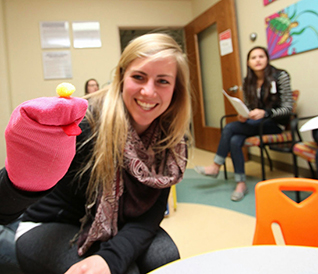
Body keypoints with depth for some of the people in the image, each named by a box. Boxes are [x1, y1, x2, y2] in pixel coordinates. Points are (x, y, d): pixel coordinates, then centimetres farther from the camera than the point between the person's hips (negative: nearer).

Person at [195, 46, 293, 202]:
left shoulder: (280, 76, -8)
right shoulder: (248, 82, 8)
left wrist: (264, 113, -28)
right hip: (256, 122, 5)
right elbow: (248, 107, 11)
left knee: (229, 128, -25)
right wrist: (243, 116, -13)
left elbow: (288, 107, -11)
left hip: (274, 123, -5)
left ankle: (215, 167, -9)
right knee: (234, 141, -28)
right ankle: (241, 184, -18)